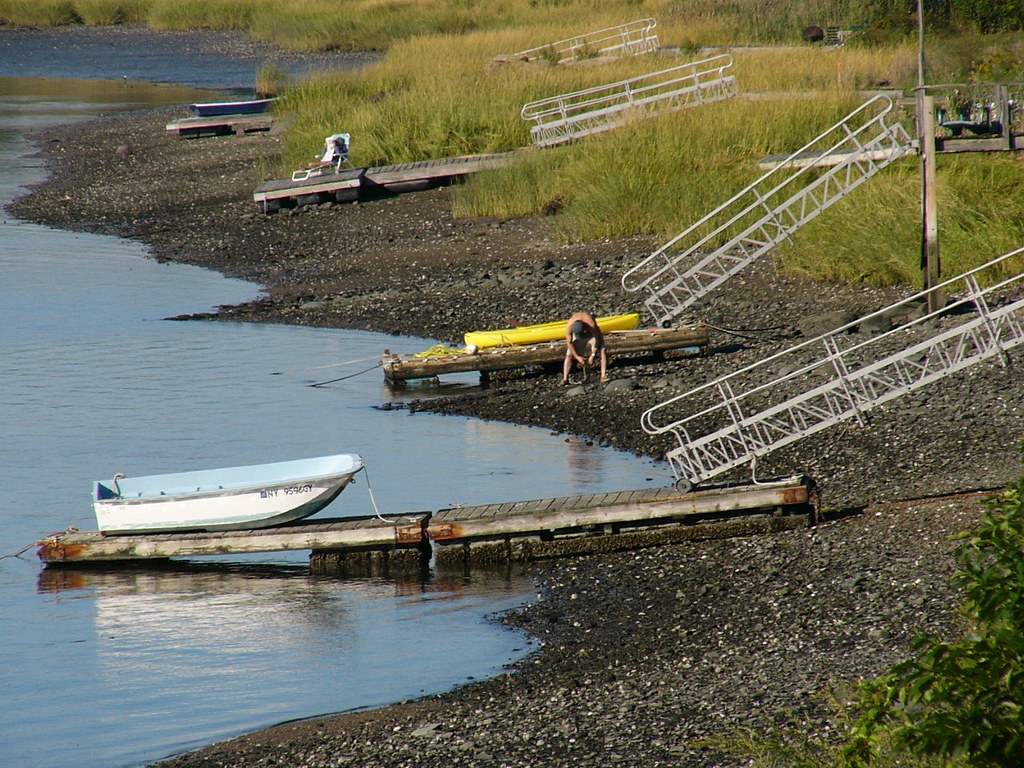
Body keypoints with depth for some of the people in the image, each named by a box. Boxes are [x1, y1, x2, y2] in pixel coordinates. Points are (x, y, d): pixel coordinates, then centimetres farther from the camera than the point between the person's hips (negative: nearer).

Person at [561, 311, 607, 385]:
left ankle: (603, 376, -21)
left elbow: (597, 340, -27)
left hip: (591, 333, -1)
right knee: (569, 355, -12)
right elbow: (569, 343, -25)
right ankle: (565, 379, -9)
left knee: (602, 350, -20)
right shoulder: (569, 326, -38)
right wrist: (577, 357, -24)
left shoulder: (591, 325, -42)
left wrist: (592, 356, -25)